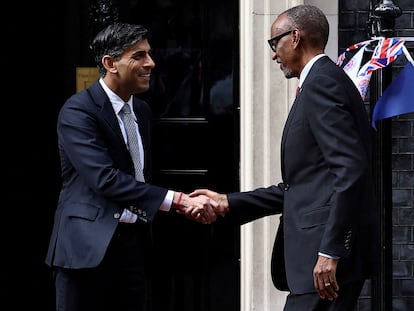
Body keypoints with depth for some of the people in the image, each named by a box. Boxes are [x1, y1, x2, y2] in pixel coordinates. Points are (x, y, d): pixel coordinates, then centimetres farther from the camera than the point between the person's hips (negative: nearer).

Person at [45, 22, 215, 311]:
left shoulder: (142, 111, 14)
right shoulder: (78, 111, -12)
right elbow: (104, 178, -23)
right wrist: (176, 200, -26)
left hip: (135, 243, 7)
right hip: (89, 245, -7)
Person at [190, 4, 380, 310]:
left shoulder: (321, 82, -10)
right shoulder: (326, 80, 21)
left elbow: (350, 171, -20)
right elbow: (299, 186, 23)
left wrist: (330, 252, -23)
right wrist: (229, 203, 20)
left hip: (330, 250, -10)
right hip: (324, 245, 10)